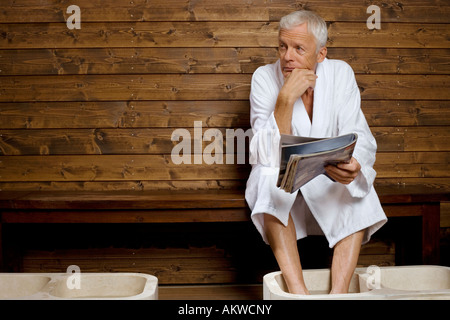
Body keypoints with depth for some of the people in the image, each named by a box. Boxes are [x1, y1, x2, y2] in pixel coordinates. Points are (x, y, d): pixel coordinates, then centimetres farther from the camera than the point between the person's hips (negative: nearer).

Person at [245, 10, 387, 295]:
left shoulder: (340, 73, -8)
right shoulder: (265, 78, -13)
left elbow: (361, 140, -15)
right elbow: (267, 156, -23)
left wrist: (353, 166, -39)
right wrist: (286, 98, -33)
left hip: (326, 186, 2)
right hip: (280, 183, -1)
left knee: (360, 186, -28)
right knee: (267, 177, -33)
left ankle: (339, 292, -32)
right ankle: (298, 292, -37)